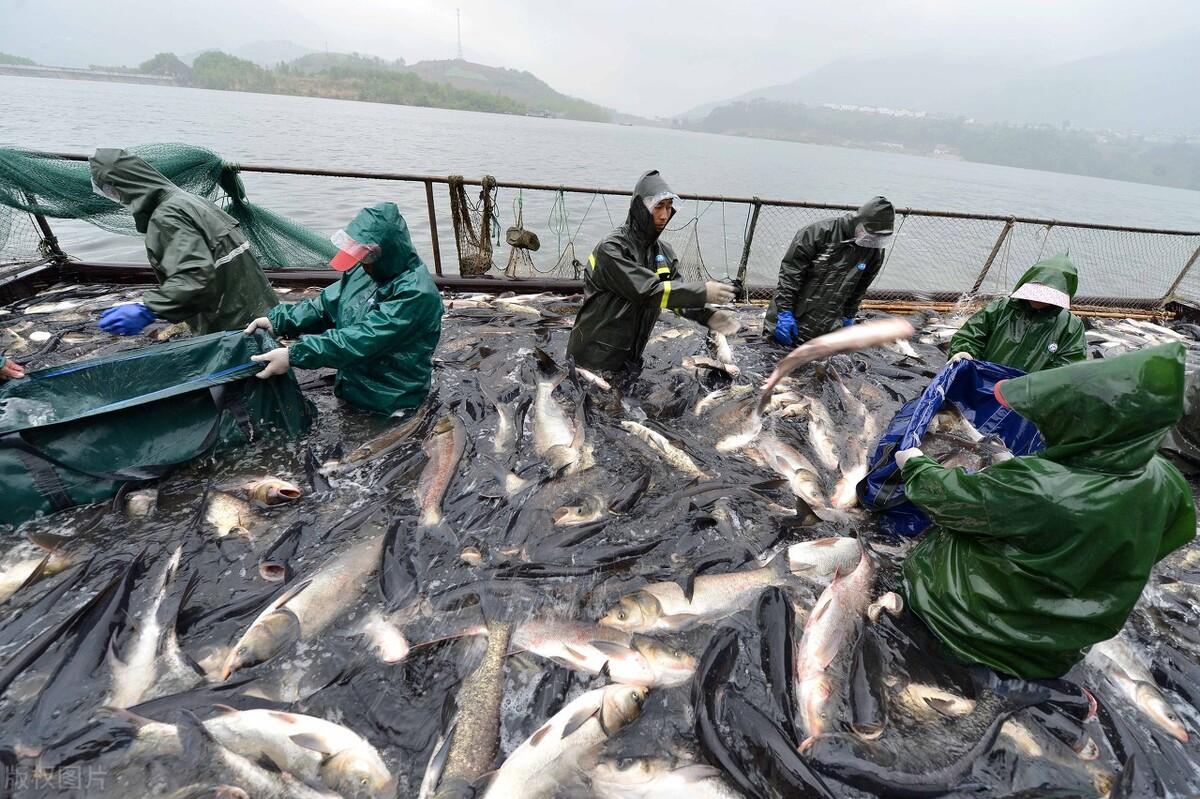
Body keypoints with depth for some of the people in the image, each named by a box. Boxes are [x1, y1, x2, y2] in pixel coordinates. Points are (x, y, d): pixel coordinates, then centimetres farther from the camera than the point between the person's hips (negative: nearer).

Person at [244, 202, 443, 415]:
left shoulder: (416, 294, -26)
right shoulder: (366, 269, 0)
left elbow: (363, 340, -30)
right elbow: (326, 304, 9)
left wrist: (293, 355, -29)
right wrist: (277, 320, -5)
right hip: (352, 388, 7)